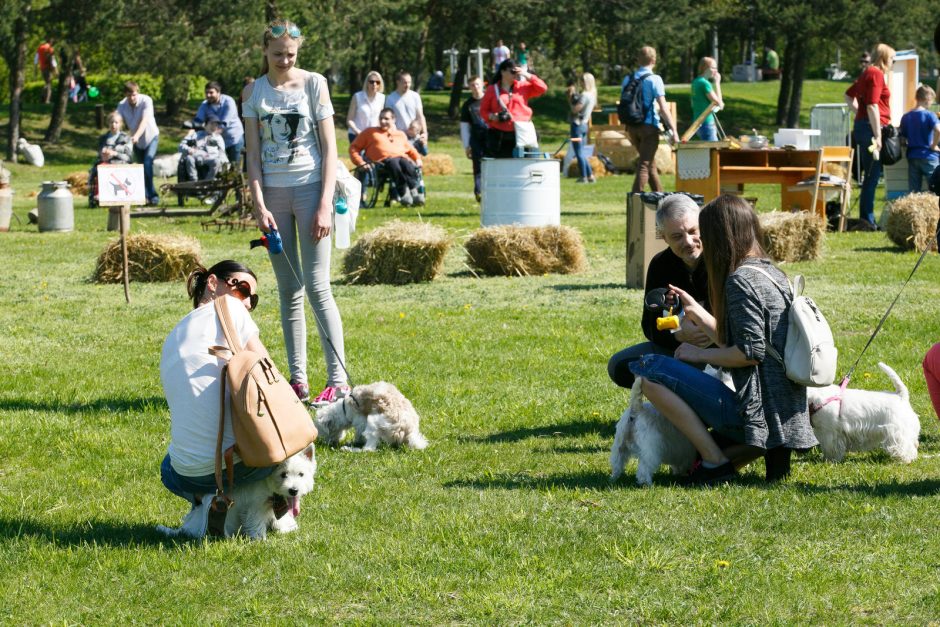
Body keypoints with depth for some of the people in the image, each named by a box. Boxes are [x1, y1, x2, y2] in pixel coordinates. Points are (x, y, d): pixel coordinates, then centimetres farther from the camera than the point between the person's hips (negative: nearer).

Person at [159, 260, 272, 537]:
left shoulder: (172, 339, 21)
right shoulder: (229, 309, 1)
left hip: (190, 473, 6)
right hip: (242, 459, -6)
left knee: (170, 469, 43)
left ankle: (205, 503, 12)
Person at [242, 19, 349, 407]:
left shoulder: (313, 84, -1)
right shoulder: (254, 92, 5)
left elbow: (329, 147, -3)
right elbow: (253, 153, 4)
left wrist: (325, 204, -11)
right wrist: (259, 205, -8)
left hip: (309, 187, -3)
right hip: (273, 192, 3)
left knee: (317, 287, -8)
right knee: (288, 290, 6)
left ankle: (338, 380, -8)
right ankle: (298, 380, 9)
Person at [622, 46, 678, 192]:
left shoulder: (627, 79, 7)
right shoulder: (654, 80, -9)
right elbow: (663, 107, -14)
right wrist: (673, 129, -11)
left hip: (631, 127, 6)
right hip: (649, 126, -6)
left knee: (651, 164, 18)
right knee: (644, 165, -4)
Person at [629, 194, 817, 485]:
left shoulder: (741, 280, -13)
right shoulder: (772, 273, 16)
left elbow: (750, 352, -20)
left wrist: (701, 354, -6)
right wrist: (695, 311, 27)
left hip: (754, 413, -10)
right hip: (784, 414, 10)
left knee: (649, 370, -14)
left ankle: (715, 461, -12)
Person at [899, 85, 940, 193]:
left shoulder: (905, 117, 6)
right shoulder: (929, 115, -10)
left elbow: (902, 137, 8)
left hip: (912, 157, 5)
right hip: (928, 157, -5)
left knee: (913, 192, 5)